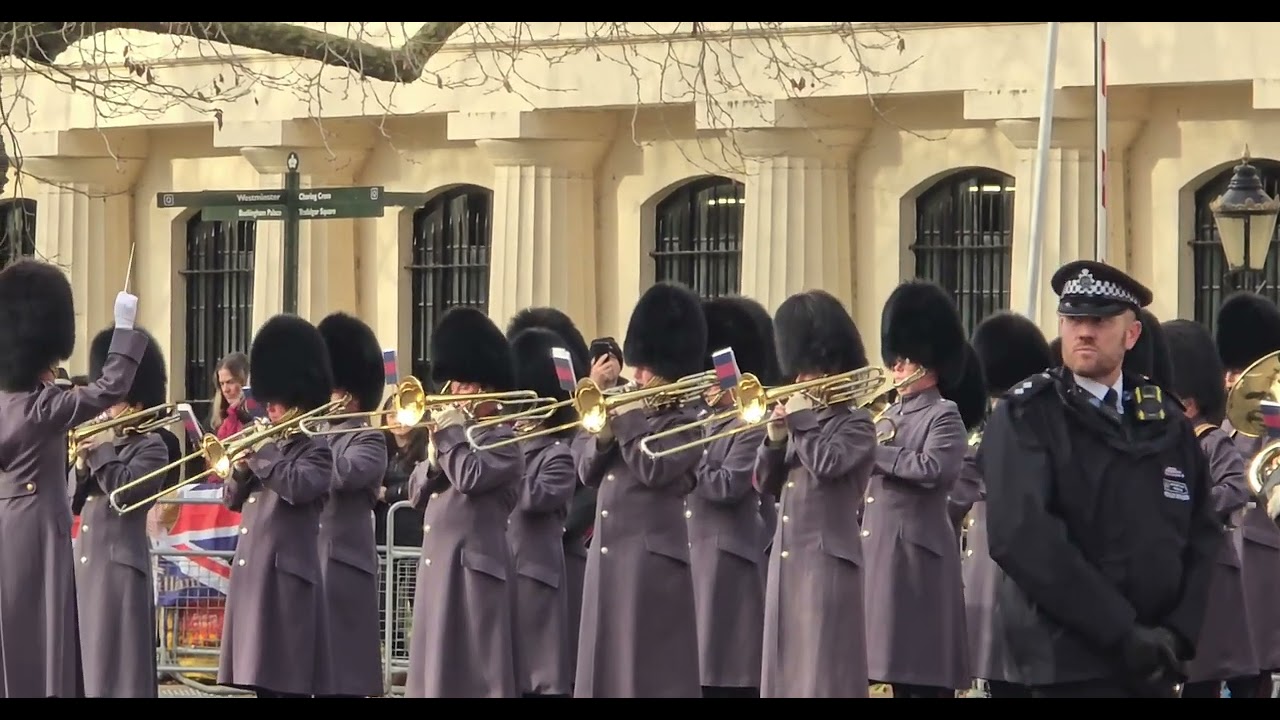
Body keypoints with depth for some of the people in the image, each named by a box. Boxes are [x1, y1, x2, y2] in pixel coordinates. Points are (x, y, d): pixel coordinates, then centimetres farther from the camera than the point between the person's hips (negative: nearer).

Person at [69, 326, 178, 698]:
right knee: (87, 658, 9)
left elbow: (123, 487, -20)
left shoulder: (152, 446, -5)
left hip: (122, 563, -8)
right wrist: (81, 465, -2)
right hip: (85, 560, 8)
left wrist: (101, 449, -10)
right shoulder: (105, 441, 17)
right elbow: (73, 503, 15)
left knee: (118, 664, -8)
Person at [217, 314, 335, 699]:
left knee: (289, 679, -9)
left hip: (287, 573, -8)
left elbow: (299, 485, -24)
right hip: (252, 572, 8)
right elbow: (233, 499, 19)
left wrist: (260, 455, -16)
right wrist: (241, 469, -1)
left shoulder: (316, 451, -4)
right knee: (262, 672, 9)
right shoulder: (269, 446, 19)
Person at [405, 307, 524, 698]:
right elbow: (417, 492, 17)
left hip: (474, 568, -9)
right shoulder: (457, 438, 20)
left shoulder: (504, 441, -5)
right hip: (437, 566, 9)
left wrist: (450, 434, -9)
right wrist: (435, 459, -2)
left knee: (475, 673, -10)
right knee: (439, 669, 9)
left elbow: (470, 478, -22)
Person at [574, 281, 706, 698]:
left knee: (651, 665, -8)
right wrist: (605, 434, -5)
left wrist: (628, 421, -11)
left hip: (653, 554, -8)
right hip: (608, 553, 8)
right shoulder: (630, 413, 17)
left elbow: (653, 469, -19)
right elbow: (587, 472, 13)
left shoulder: (684, 424, -4)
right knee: (610, 659, 8)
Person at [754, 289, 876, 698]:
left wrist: (800, 421, -8)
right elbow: (766, 484, 17)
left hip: (828, 559, -8)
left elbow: (827, 462, -21)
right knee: (788, 664, 7)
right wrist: (776, 438, 2)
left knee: (823, 668, -10)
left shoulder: (856, 424, -3)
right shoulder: (803, 424, 19)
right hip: (786, 559, 8)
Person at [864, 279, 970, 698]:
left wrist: (875, 450, -14)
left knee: (927, 672, -8)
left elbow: (931, 467, -23)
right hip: (880, 552, 8)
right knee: (900, 663, 9)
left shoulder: (944, 417, -5)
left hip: (918, 553, -8)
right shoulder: (889, 416, 18)